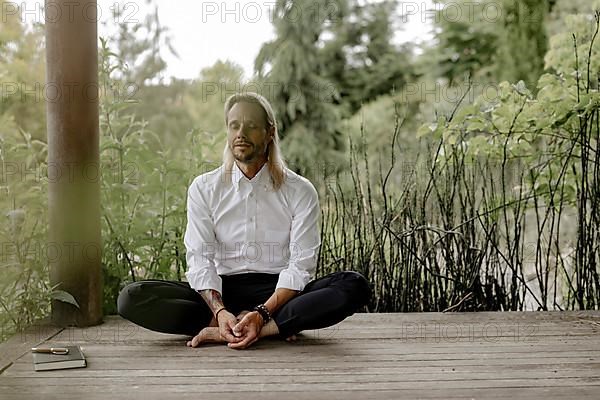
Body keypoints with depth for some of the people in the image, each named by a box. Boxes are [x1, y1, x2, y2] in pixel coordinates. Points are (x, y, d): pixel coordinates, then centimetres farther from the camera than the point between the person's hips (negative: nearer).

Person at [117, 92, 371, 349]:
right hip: (223, 292, 1)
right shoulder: (203, 188, 5)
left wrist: (263, 313, -24)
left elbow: (301, 264, -7)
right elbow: (200, 260, -4)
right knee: (132, 298, -22)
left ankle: (223, 333, -30)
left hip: (280, 293, -1)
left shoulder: (300, 191, 0)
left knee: (354, 286, -28)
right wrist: (220, 312, -23)